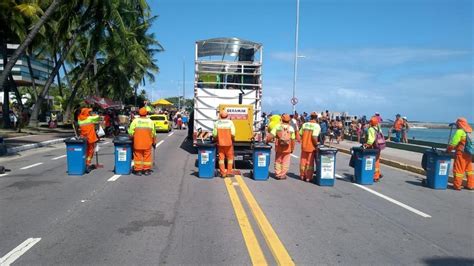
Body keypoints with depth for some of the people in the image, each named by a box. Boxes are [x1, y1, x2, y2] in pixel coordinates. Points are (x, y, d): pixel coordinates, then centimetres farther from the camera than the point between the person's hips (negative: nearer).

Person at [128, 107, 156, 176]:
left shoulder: (135, 120, -1)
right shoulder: (150, 121, 2)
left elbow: (131, 132, -6)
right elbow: (153, 133, 3)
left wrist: (132, 137, 10)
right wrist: (154, 142, 12)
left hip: (137, 142, 0)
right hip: (147, 143, 1)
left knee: (138, 156, 6)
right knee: (147, 156, 7)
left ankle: (138, 170, 8)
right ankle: (146, 170, 10)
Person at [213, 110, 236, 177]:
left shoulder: (217, 123, -3)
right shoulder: (230, 122, -6)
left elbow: (214, 134, -7)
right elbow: (233, 133, -13)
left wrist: (216, 139, 12)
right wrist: (232, 139, 6)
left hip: (220, 143, 1)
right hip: (229, 143, -1)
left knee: (221, 158, 6)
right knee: (230, 158, 11)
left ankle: (223, 173, 8)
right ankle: (229, 172, 12)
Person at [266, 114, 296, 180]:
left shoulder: (277, 126, -5)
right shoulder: (291, 128, -2)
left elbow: (271, 135, -15)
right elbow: (292, 140, -2)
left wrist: (267, 141, -6)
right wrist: (292, 148, 6)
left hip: (279, 147, 1)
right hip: (287, 148, 0)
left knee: (278, 161, 14)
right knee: (285, 162, 8)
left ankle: (278, 174, 18)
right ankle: (283, 175, 9)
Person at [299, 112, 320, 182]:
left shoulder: (305, 124, 2)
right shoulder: (317, 126, -13)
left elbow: (300, 134, 3)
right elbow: (314, 137, -21)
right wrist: (316, 145, -9)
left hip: (304, 146, 4)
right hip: (311, 147, -4)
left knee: (303, 161, 14)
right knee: (310, 162, 6)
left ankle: (302, 176, 24)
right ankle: (308, 177, 12)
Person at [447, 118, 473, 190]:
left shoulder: (460, 132, -14)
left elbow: (453, 143, -17)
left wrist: (448, 150, -4)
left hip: (461, 154, -8)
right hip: (469, 154, 8)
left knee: (458, 170, 0)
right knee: (469, 169, 17)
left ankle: (457, 185, 4)